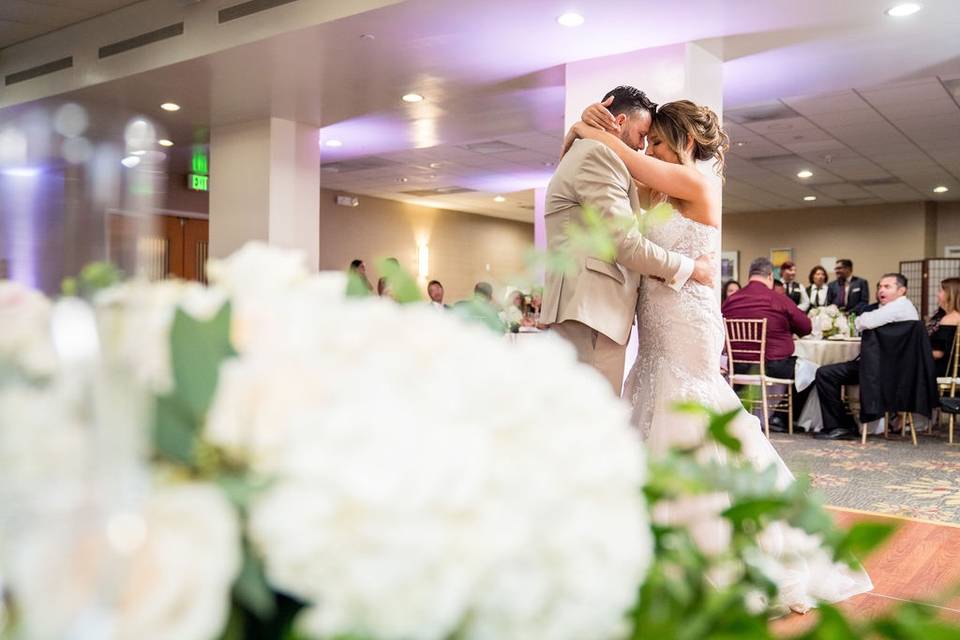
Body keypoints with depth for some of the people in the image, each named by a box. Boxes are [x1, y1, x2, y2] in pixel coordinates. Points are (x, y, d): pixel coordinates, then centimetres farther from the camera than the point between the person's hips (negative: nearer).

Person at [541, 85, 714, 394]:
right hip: (592, 310, -11)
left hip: (590, 307, 11)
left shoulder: (581, 154, 26)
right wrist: (690, 268, -3)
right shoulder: (597, 154, -7)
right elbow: (623, 242, -14)